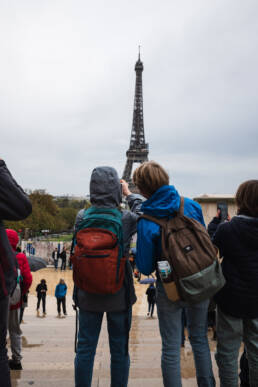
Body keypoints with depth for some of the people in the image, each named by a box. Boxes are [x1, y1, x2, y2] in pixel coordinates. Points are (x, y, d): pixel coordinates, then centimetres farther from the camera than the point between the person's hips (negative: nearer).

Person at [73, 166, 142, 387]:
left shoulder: (82, 217, -11)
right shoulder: (127, 219, -15)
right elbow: (143, 211, 7)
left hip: (88, 294, 2)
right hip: (119, 294, -1)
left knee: (85, 348, 15)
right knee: (119, 350, 15)